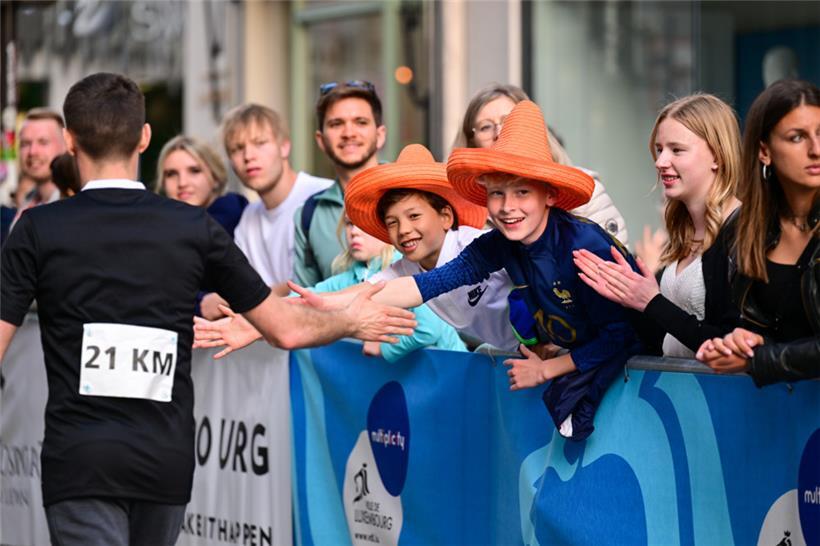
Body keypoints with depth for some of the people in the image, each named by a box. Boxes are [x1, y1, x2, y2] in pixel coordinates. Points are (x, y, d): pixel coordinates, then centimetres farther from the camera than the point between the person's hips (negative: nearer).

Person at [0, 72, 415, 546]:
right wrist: (353, 321, 26)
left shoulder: (39, 229, -4)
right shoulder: (194, 228, 3)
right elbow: (287, 329, 7)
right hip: (166, 462, 3)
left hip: (80, 459, -3)